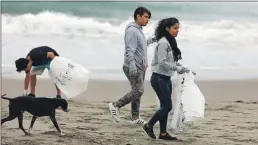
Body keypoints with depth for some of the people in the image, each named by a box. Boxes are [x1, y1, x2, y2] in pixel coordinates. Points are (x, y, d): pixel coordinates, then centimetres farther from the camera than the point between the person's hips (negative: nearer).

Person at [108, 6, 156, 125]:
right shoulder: (132, 30, -15)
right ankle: (115, 106, -4)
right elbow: (129, 50, -23)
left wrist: (150, 40, 25)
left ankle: (135, 118, 11)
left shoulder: (139, 30, 15)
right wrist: (132, 66, -30)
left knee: (137, 92, 8)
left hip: (141, 67, 10)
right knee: (138, 91, -14)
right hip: (134, 67, -10)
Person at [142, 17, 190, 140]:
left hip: (166, 79, 9)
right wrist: (177, 68, -22)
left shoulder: (171, 42, 11)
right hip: (159, 78, -9)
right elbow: (162, 62, -23)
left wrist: (183, 68, 6)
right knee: (166, 105, -6)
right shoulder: (163, 43, -17)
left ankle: (163, 133, 16)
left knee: (166, 106, 10)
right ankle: (148, 126, 8)